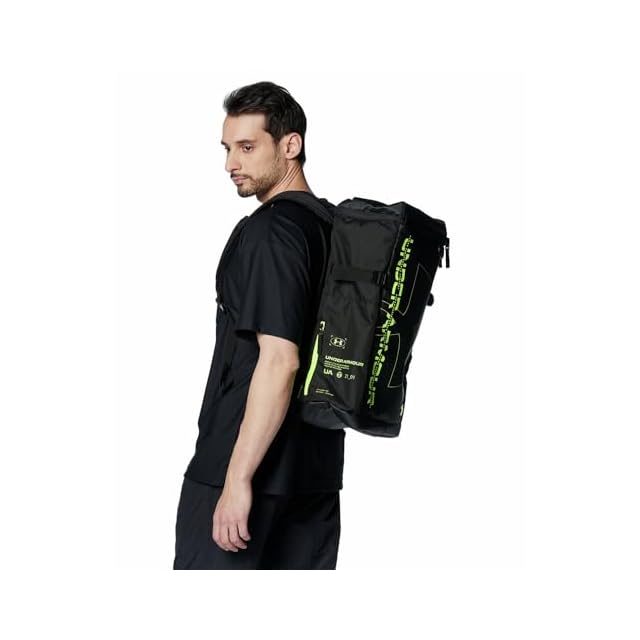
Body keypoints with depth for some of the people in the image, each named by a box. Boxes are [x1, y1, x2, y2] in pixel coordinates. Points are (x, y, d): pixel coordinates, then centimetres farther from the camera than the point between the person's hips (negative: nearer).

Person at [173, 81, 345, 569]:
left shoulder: (270, 231, -14)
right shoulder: (333, 227, 12)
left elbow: (279, 361, -22)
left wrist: (239, 478, -22)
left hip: (245, 466, -9)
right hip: (318, 469, 9)